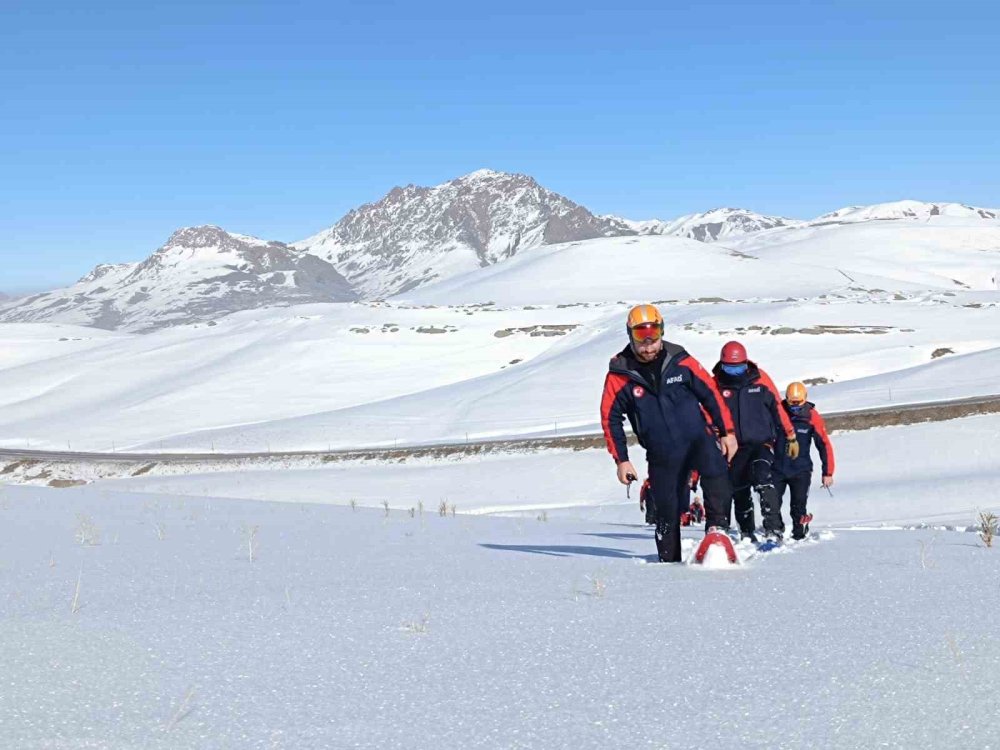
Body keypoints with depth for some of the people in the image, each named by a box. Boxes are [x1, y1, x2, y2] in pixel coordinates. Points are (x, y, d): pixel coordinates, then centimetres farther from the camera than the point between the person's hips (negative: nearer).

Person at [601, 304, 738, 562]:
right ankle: (669, 561, 21)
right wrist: (621, 460, 2)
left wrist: (727, 432, 3)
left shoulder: (680, 361, -4)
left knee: (716, 473, -30)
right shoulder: (619, 374, -4)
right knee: (667, 510, 4)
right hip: (662, 454, 1)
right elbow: (610, 418, 4)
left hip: (698, 438, -1)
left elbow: (710, 393, 5)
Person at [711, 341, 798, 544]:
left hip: (762, 442, -2)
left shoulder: (760, 379, -3)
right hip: (734, 448, 2)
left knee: (763, 479, -26)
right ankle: (747, 535, 30)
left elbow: (777, 407, 6)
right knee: (739, 493, 11)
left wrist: (791, 437, 11)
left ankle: (775, 530, -28)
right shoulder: (716, 384, -2)